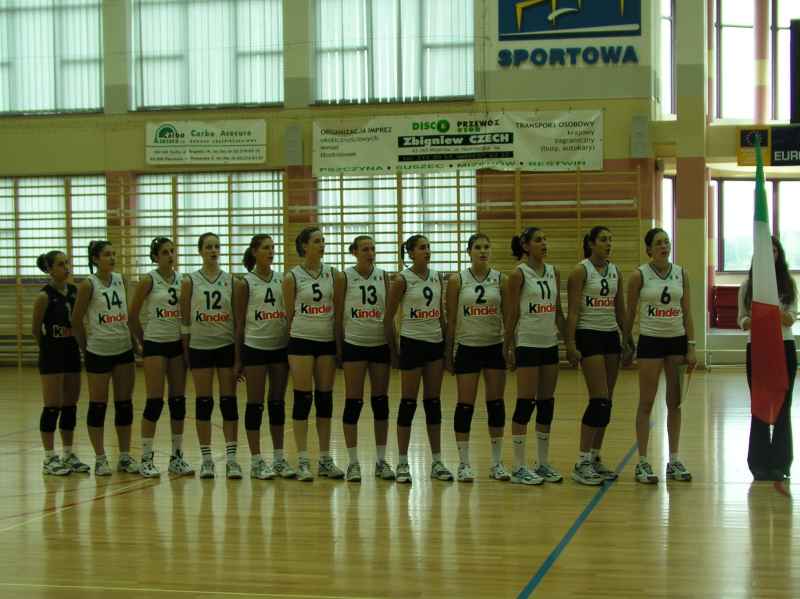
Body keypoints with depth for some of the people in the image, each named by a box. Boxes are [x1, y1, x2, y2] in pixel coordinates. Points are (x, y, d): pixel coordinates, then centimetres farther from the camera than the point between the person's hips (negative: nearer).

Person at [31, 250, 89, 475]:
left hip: (72, 352, 6)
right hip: (52, 355, -6)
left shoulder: (75, 291, 4)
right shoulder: (45, 296, -12)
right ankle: (49, 459, 4)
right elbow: (36, 329, -3)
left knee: (71, 406, 10)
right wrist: (48, 348, 8)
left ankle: (68, 455, 18)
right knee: (52, 406, -3)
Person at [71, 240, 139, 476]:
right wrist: (85, 347, 0)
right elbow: (76, 320, -5)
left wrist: (135, 340, 9)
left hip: (124, 349, 5)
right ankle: (100, 459, 9)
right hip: (99, 351, -5)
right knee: (98, 405, 2)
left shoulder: (121, 280, 7)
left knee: (125, 404, 7)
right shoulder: (88, 284, -9)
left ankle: (125, 457, 15)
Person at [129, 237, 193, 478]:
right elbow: (133, 314, -2)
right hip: (155, 344, -5)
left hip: (177, 343, 5)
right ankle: (146, 459, 2)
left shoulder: (182, 279, 6)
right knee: (155, 401, -5)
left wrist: (187, 339, 7)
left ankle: (177, 456, 14)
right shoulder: (149, 280, -7)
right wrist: (142, 341, 3)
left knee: (178, 400, 6)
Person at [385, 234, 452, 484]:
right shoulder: (402, 280, -8)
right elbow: (388, 317, -4)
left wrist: (448, 344, 12)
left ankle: (437, 462, 12)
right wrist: (394, 349, -3)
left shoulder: (436, 277, 8)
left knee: (433, 402, 8)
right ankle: (403, 463, 4)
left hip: (436, 343, 5)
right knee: (408, 402, -2)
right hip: (413, 343, -5)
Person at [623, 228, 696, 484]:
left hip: (677, 340, 4)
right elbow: (630, 313, 1)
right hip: (650, 340, -4)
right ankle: (643, 463, 3)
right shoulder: (639, 275, -5)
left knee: (675, 402, 7)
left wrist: (691, 347, 0)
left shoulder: (681, 274, 4)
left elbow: (687, 312, 5)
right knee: (646, 403, -1)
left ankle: (674, 460, 14)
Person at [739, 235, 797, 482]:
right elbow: (742, 321, 4)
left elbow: (791, 319, -4)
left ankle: (780, 463, 11)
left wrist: (776, 313, -25)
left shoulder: (788, 284, 3)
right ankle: (760, 463, 11)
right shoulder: (748, 285, 3)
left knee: (782, 406, 3)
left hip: (784, 348, 0)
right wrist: (753, 320, -18)